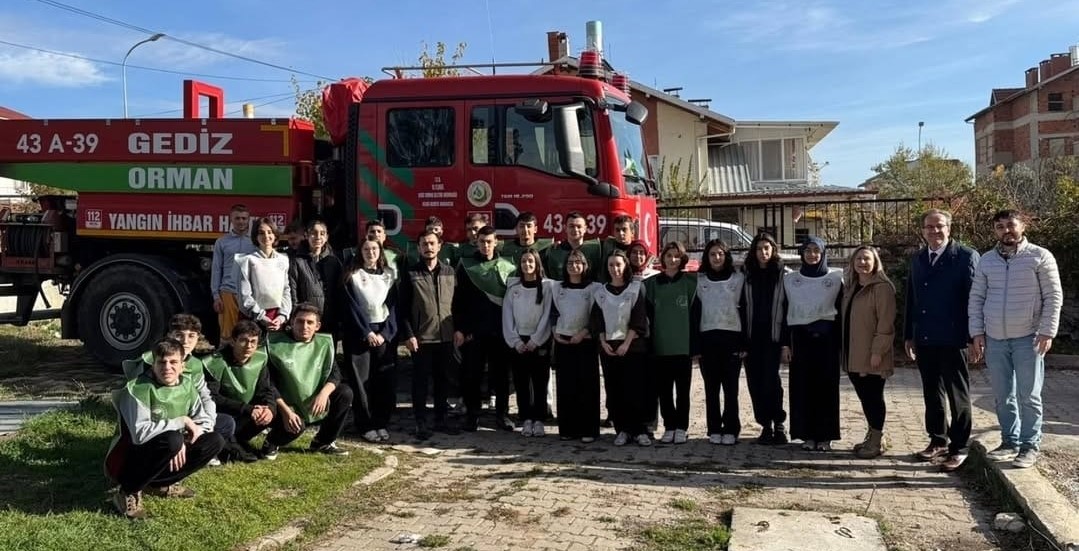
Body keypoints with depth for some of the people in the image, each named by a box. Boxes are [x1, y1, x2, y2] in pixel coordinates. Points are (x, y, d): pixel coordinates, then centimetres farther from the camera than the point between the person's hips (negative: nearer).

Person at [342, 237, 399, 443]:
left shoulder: (390, 275, 11)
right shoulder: (353, 276, 4)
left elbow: (394, 306, 6)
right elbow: (352, 308, -3)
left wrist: (385, 333, -6)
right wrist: (367, 333, -10)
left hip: (385, 333, 2)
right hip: (359, 333, -2)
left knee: (386, 380, -1)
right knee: (361, 380, -3)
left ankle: (382, 424, 9)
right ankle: (366, 426, 5)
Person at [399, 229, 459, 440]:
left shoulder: (449, 272, 8)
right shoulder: (411, 274, -1)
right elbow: (403, 308, -3)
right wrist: (408, 335, -10)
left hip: (446, 336, 3)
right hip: (420, 338, -3)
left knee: (443, 379, 12)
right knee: (420, 381, 4)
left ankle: (441, 418, 24)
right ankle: (421, 423, 13)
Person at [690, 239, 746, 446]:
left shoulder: (739, 279, 5)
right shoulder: (700, 280, 8)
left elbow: (744, 311, 3)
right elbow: (694, 313, 5)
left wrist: (744, 343, -4)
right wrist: (695, 345, -2)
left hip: (731, 337, -1)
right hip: (707, 338, 1)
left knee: (731, 387, 1)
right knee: (711, 388, 6)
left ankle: (731, 430, 8)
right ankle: (714, 430, 12)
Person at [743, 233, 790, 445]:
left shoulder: (784, 275, 2)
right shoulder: (747, 276, 10)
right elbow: (741, 309, 7)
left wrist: (787, 341, -9)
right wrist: (741, 342, 1)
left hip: (773, 336, -3)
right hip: (752, 338, 3)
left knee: (770, 380, -10)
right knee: (755, 383, 4)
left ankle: (778, 424, 5)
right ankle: (766, 425, 14)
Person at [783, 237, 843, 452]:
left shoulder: (836, 277, 4)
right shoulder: (790, 279, 8)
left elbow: (841, 310, 3)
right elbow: (785, 313, 8)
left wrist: (840, 343, -2)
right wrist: (786, 343, 2)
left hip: (827, 337, -1)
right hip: (801, 337, 1)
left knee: (826, 386, 1)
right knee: (803, 386, 2)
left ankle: (825, 436, 8)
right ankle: (807, 435, 10)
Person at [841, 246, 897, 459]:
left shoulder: (882, 287, -10)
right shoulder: (851, 287, 16)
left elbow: (886, 323, -16)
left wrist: (877, 351, -19)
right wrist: (846, 351, 15)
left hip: (871, 356, -8)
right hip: (853, 355, 8)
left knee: (873, 396, -1)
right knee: (864, 395, 13)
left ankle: (877, 440, 9)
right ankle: (873, 435, 25)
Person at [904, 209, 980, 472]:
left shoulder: (966, 256, -6)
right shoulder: (917, 259, 12)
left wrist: (973, 336, -13)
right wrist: (908, 335, 12)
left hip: (953, 340, -5)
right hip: (924, 340, 6)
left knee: (957, 395, 4)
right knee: (932, 394, 14)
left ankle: (959, 448, 13)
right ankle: (938, 441, 27)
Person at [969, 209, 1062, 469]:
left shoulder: (1040, 257, -4)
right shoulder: (986, 260, 7)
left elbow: (1054, 297, -5)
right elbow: (976, 298, 9)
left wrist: (1047, 332, -11)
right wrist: (977, 332, 2)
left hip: (1028, 339, -4)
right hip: (994, 339, 4)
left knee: (1029, 396, 2)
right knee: (1003, 396, 10)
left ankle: (1030, 445, 12)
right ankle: (1010, 441, 22)